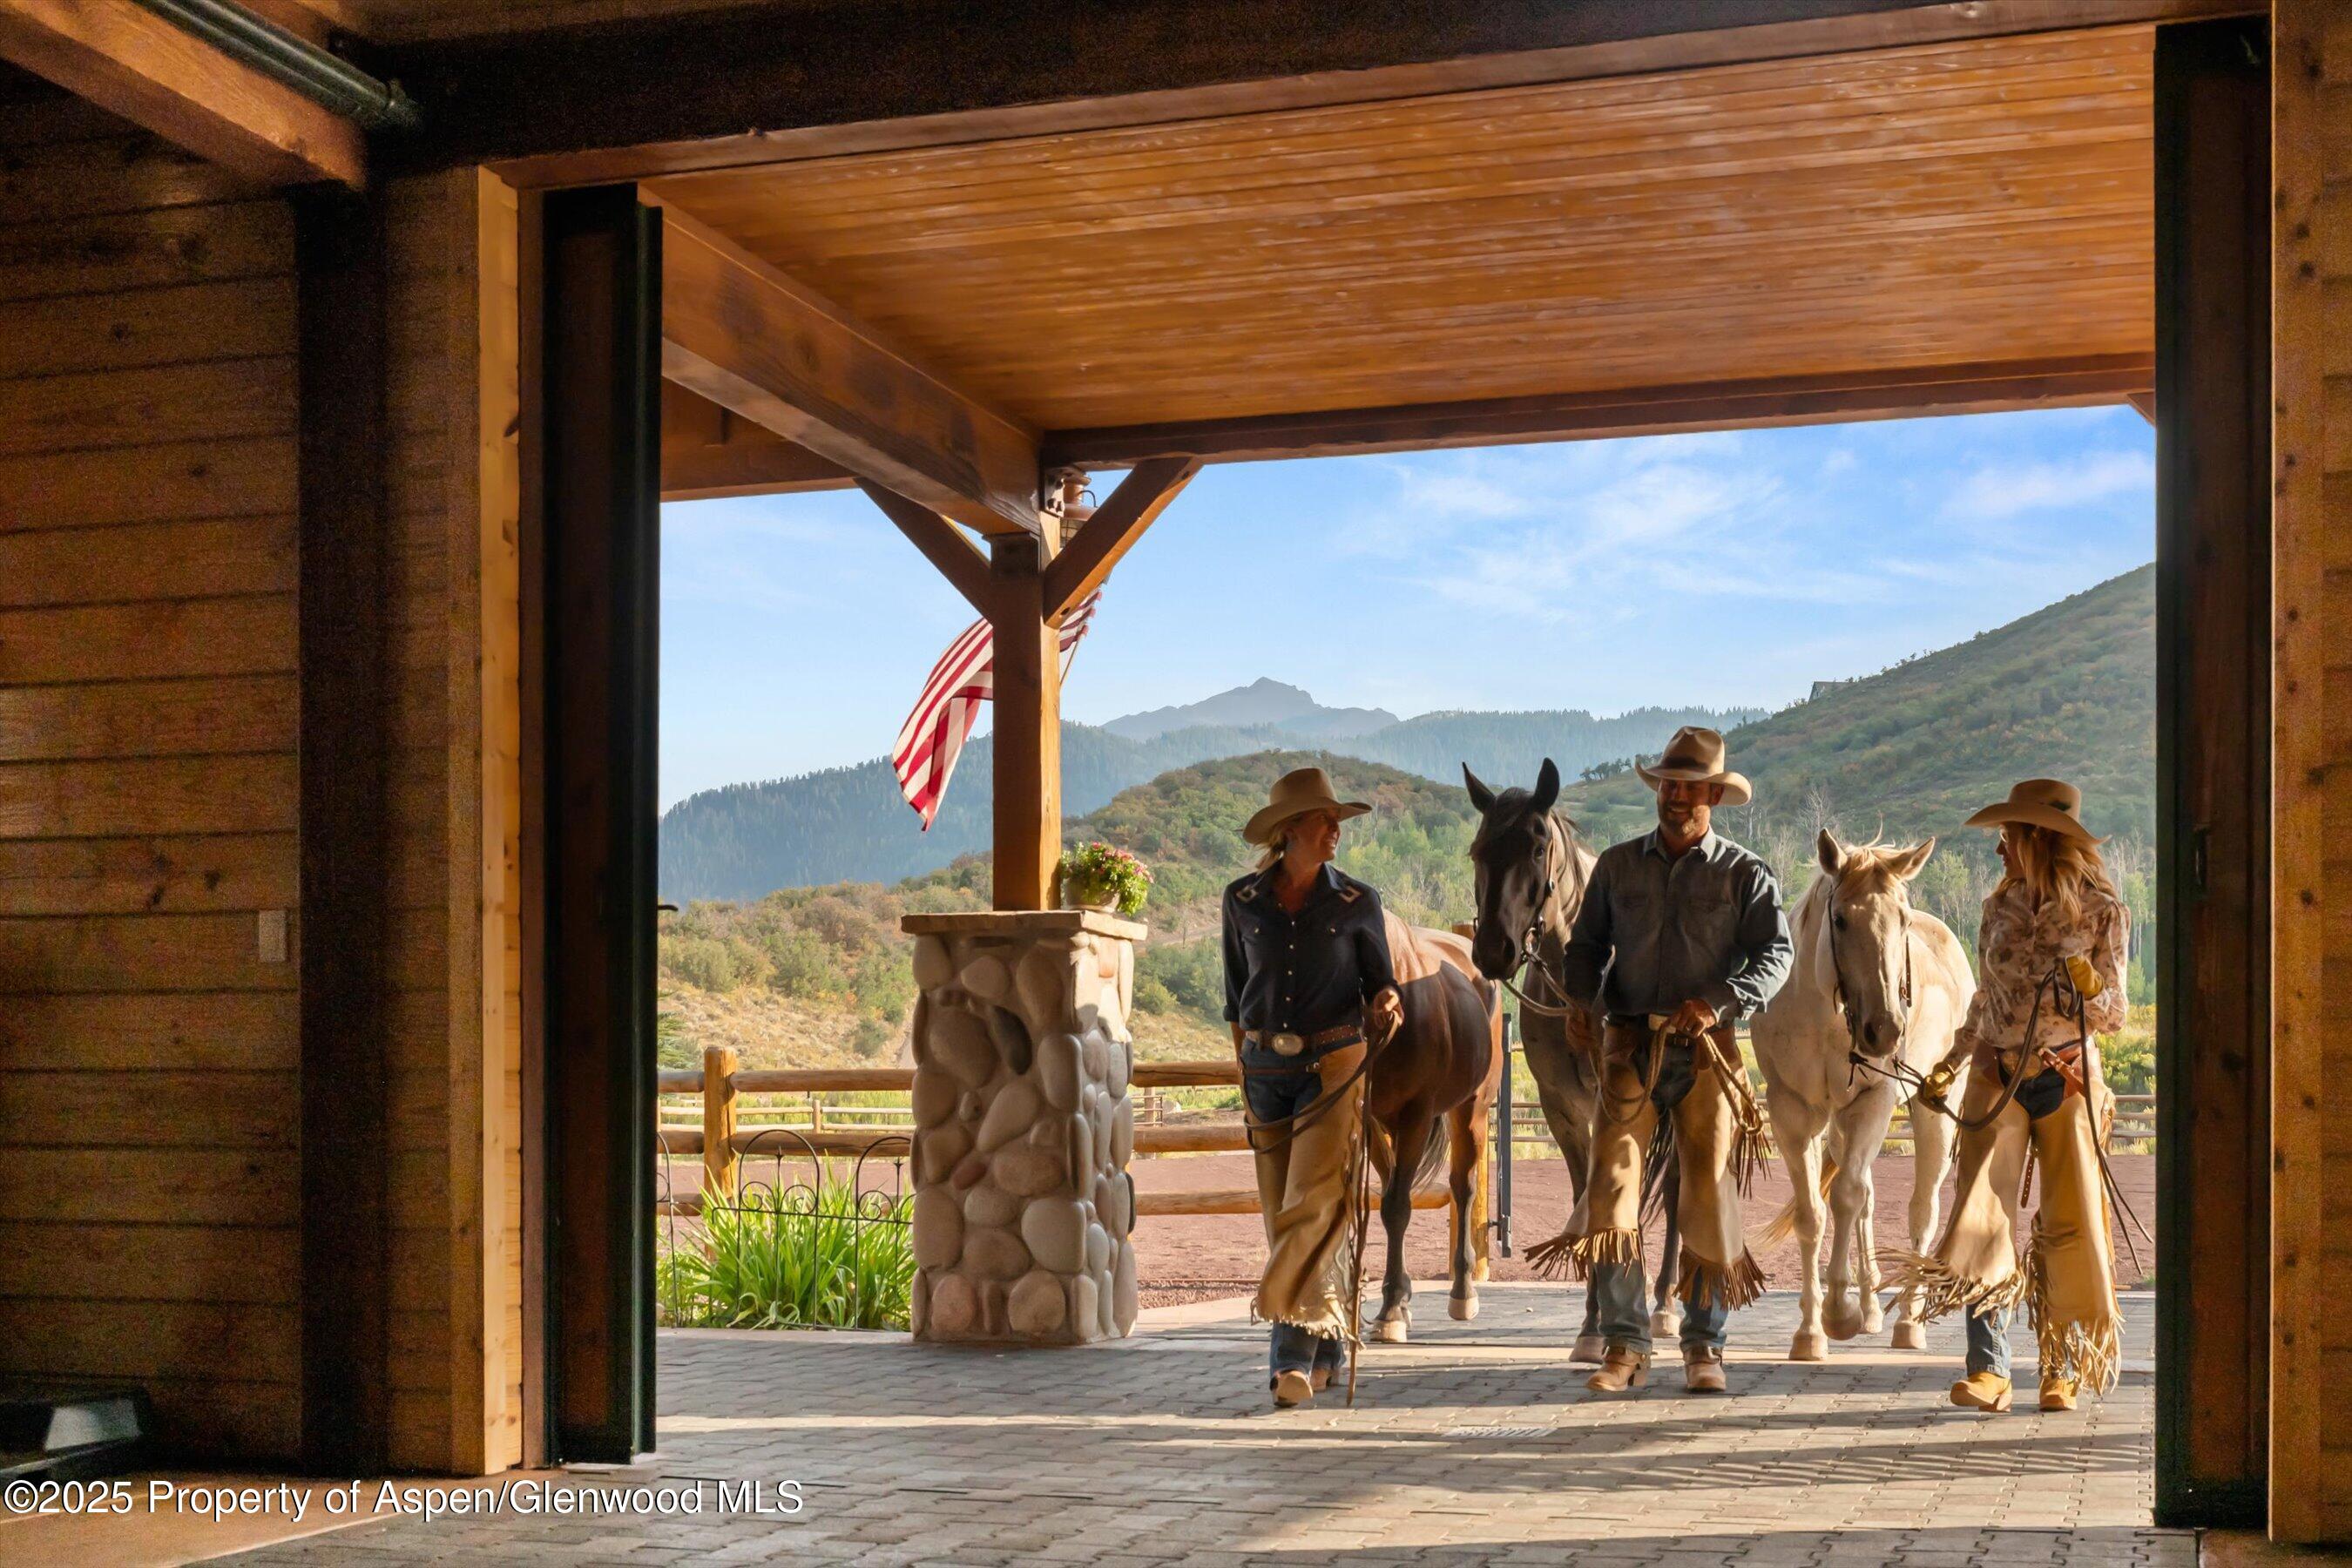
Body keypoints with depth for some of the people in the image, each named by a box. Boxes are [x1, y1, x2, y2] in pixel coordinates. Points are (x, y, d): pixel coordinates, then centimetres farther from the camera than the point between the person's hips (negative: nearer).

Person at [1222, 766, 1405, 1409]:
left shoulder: (1357, 903, -2)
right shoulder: (1243, 901, 3)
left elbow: (1378, 978, 8)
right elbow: (1236, 993, 12)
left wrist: (1386, 1004, -15)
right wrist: (1244, 1068, 13)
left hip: (1333, 1064, -3)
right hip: (1266, 1067, 3)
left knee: (1314, 1206, -12)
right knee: (1281, 1213, 6)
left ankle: (1295, 1352, -10)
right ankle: (1328, 1340, 20)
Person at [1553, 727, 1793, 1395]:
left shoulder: (1745, 874, 5)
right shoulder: (1617, 865, 12)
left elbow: (1775, 954, -6)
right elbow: (1587, 944, 15)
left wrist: (1720, 1002, -22)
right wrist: (1580, 1000, -4)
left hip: (1704, 1051, -1)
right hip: (1627, 1046, 1)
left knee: (1710, 1195, 2)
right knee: (1610, 1189, -8)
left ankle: (1704, 1345, 15)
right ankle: (1624, 1345, -2)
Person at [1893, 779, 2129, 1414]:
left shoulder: (2101, 913, -3)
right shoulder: (2001, 907, 6)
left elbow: (2113, 1017, 0)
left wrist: (2091, 988, -21)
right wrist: (1951, 1062, 13)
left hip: (2068, 1081, -2)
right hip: (1997, 1078, 3)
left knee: (2070, 1226, 3)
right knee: (1982, 1217, -9)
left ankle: (2065, 1368, 17)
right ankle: (1988, 1368, -10)